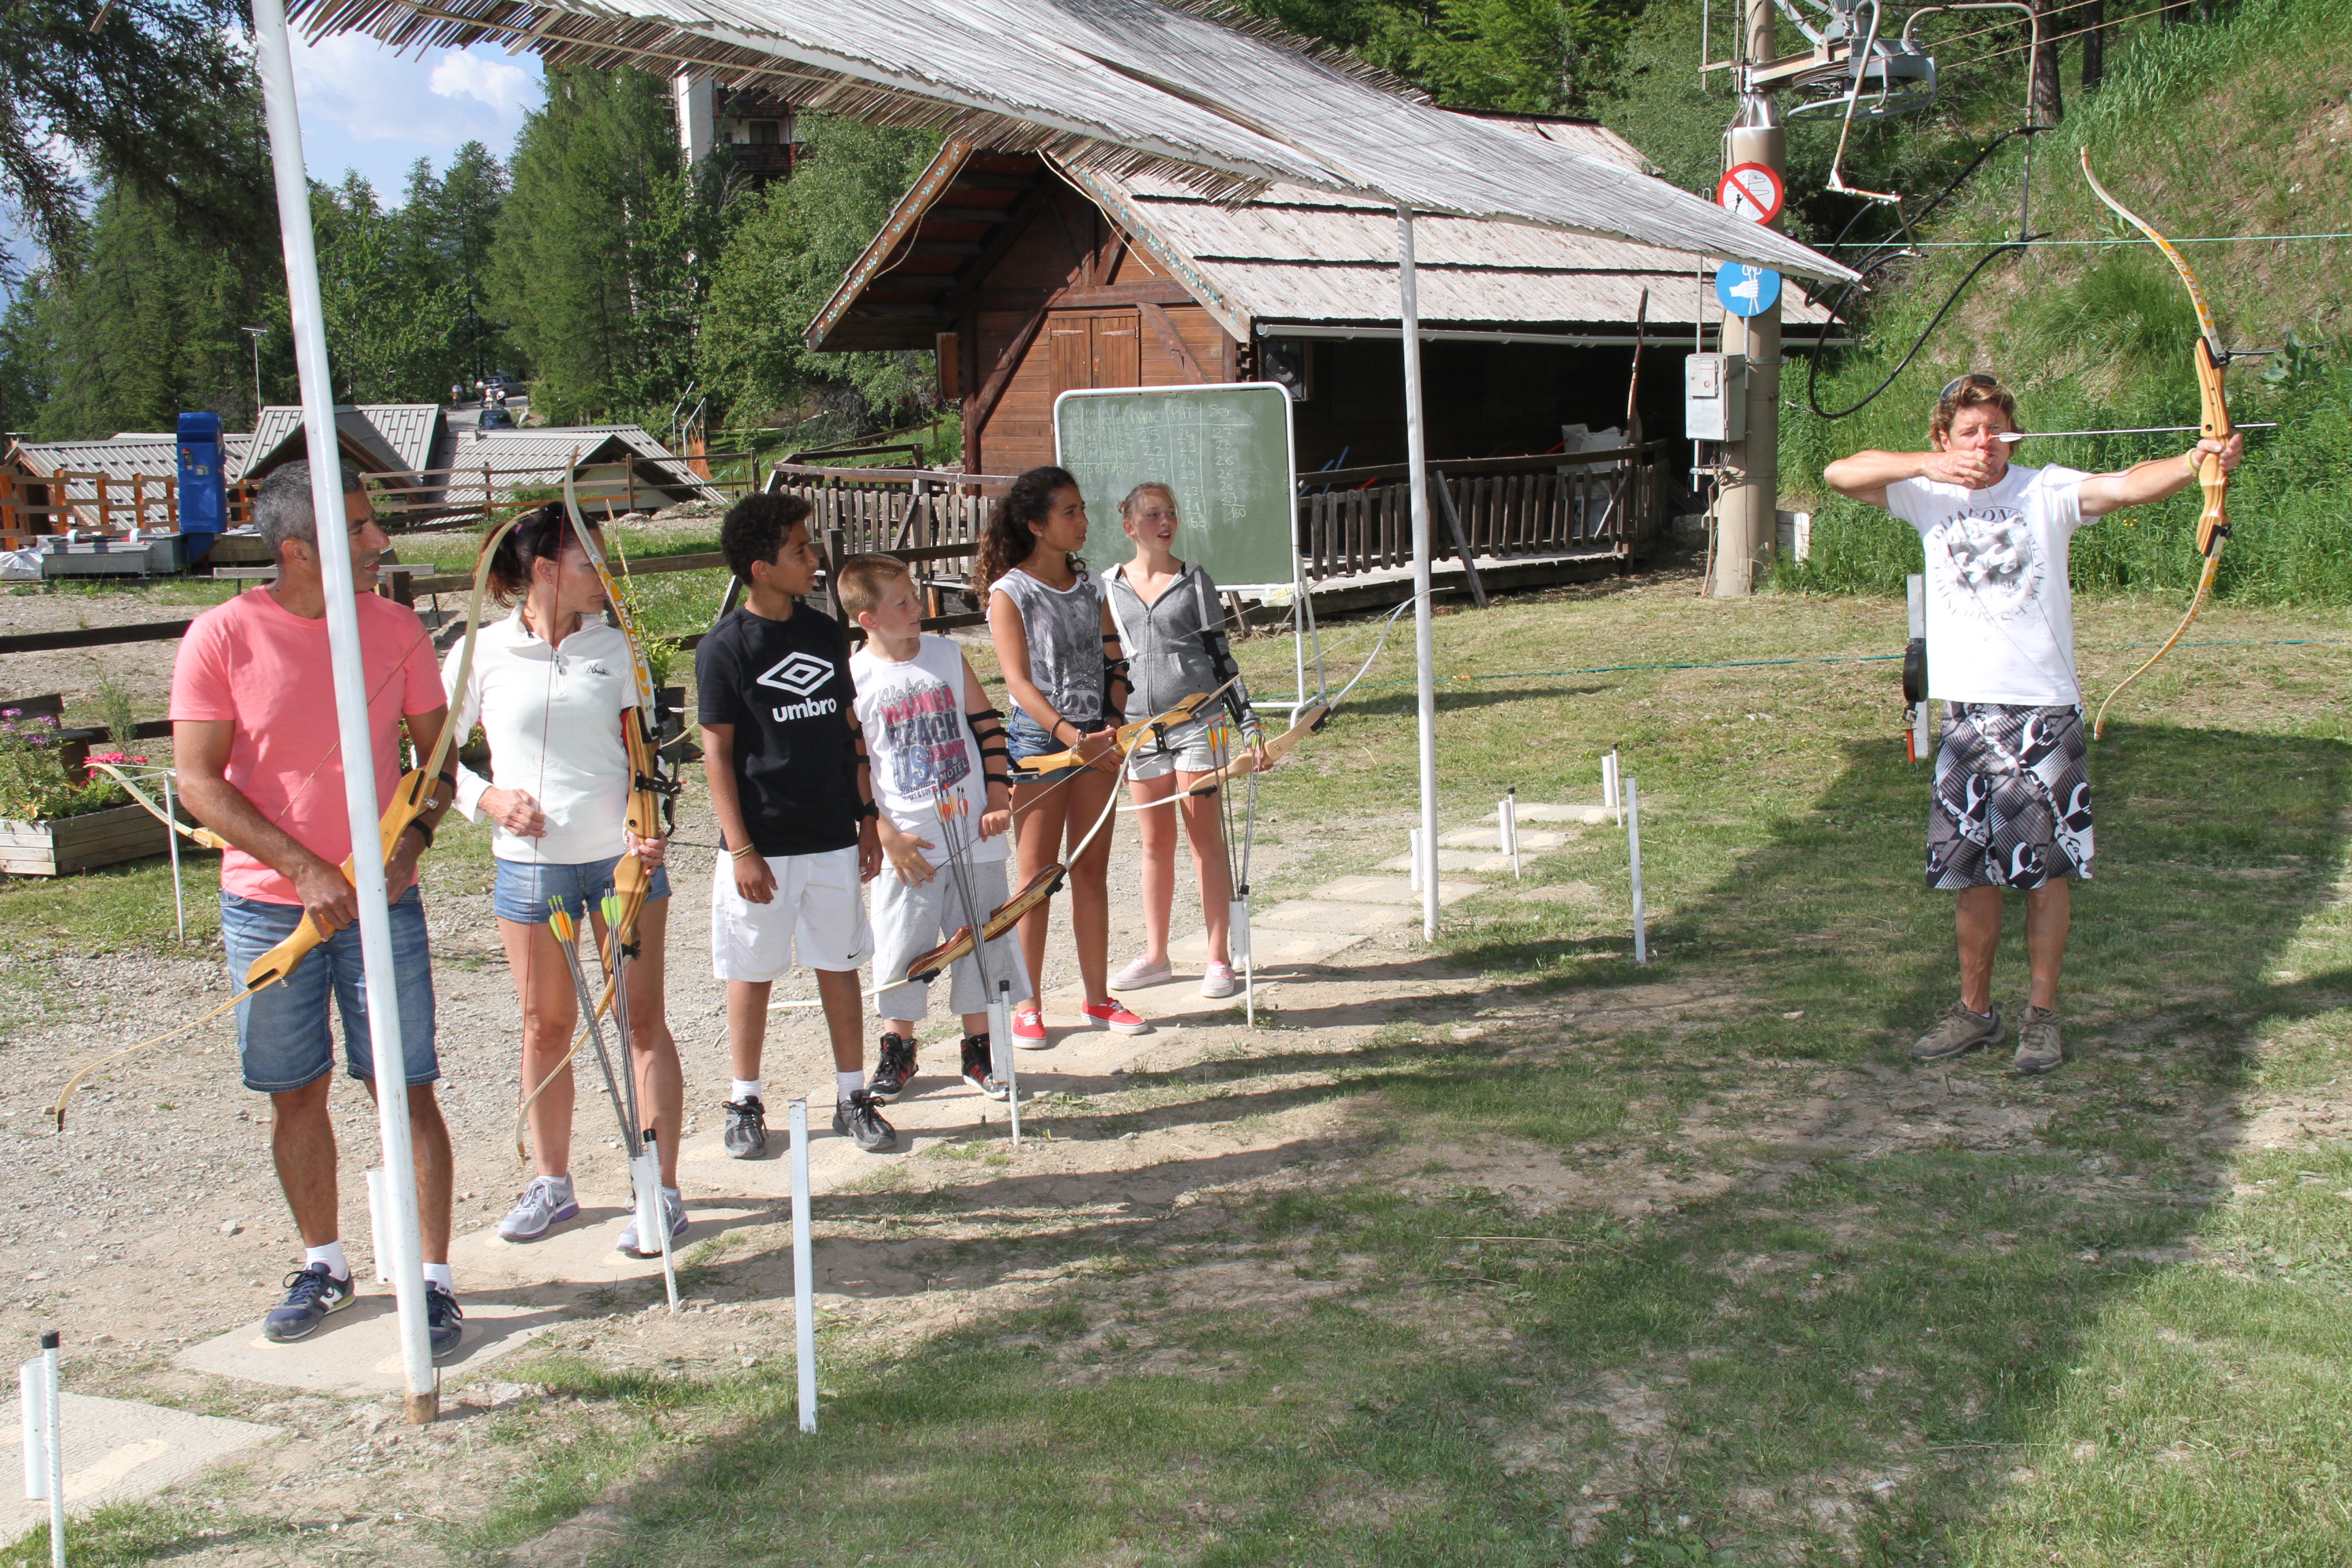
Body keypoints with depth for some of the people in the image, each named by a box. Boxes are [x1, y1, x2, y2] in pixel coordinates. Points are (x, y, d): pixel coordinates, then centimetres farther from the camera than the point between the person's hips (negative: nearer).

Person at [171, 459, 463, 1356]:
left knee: (408, 1090, -1)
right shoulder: (223, 636, -7)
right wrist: (305, 869, -15)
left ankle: (433, 1280, 7)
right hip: (266, 905, 0)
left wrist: (413, 840, -11)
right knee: (295, 1095, 10)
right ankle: (323, 1265, 28)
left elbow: (436, 753, 8)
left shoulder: (395, 628, 1)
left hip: (380, 901, 1)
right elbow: (198, 781, -8)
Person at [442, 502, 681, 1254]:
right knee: (545, 1025, 10)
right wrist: (487, 798, -10)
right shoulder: (482, 653, -1)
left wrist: (647, 826, -10)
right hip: (529, 862, 0)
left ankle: (663, 1190, 7)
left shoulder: (616, 647, 3)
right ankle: (551, 1180, 26)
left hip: (623, 857, 0)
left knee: (643, 1021, 1)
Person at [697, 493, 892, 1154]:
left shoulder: (826, 634, 7)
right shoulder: (725, 647, -8)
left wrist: (866, 817, 10)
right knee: (753, 975, 6)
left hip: (832, 840, 4)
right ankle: (746, 1104, 20)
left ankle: (853, 1096, 19)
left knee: (841, 967, 9)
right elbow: (717, 753, -8)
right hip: (763, 846, -4)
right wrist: (741, 848, -13)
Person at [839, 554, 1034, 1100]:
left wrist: (999, 798, 1)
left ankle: (979, 1051, 23)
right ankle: (897, 1051, 25)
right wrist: (886, 834, -10)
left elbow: (988, 727, 9)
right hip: (909, 845, -3)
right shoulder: (852, 679, -6)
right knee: (902, 947, 5)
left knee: (982, 942, 8)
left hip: (974, 836, 3)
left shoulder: (948, 654, 3)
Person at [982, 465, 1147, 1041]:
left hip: (1095, 740, 5)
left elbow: (1113, 663, 10)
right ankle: (1028, 1006, 10)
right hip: (1038, 740, -5)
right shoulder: (1010, 593, -8)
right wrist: (1071, 734, -28)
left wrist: (1111, 723, -8)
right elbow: (1019, 681, -16)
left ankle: (1098, 999, 18)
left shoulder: (1090, 587, 9)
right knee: (1036, 877, 1)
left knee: (1092, 870, 10)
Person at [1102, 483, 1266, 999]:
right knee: (1155, 844, 9)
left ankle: (1219, 959, 8)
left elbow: (1221, 656, 5)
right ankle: (1155, 957, 20)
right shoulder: (1109, 587, 8)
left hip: (1198, 721, -2)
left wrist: (1250, 725, 1)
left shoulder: (1194, 581, 3)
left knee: (1205, 839, 1)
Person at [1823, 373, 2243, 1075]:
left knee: (2047, 866, 3)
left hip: (2044, 708, -2)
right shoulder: (1929, 496, 6)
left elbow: (2125, 486, -18)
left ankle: (2042, 1013, 15)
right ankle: (1975, 1009, 23)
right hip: (1967, 709, 2)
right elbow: (1840, 473, -4)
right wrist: (1927, 466, -16)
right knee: (1974, 870, 10)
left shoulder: (2047, 491, -2)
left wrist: (2195, 462, -37)